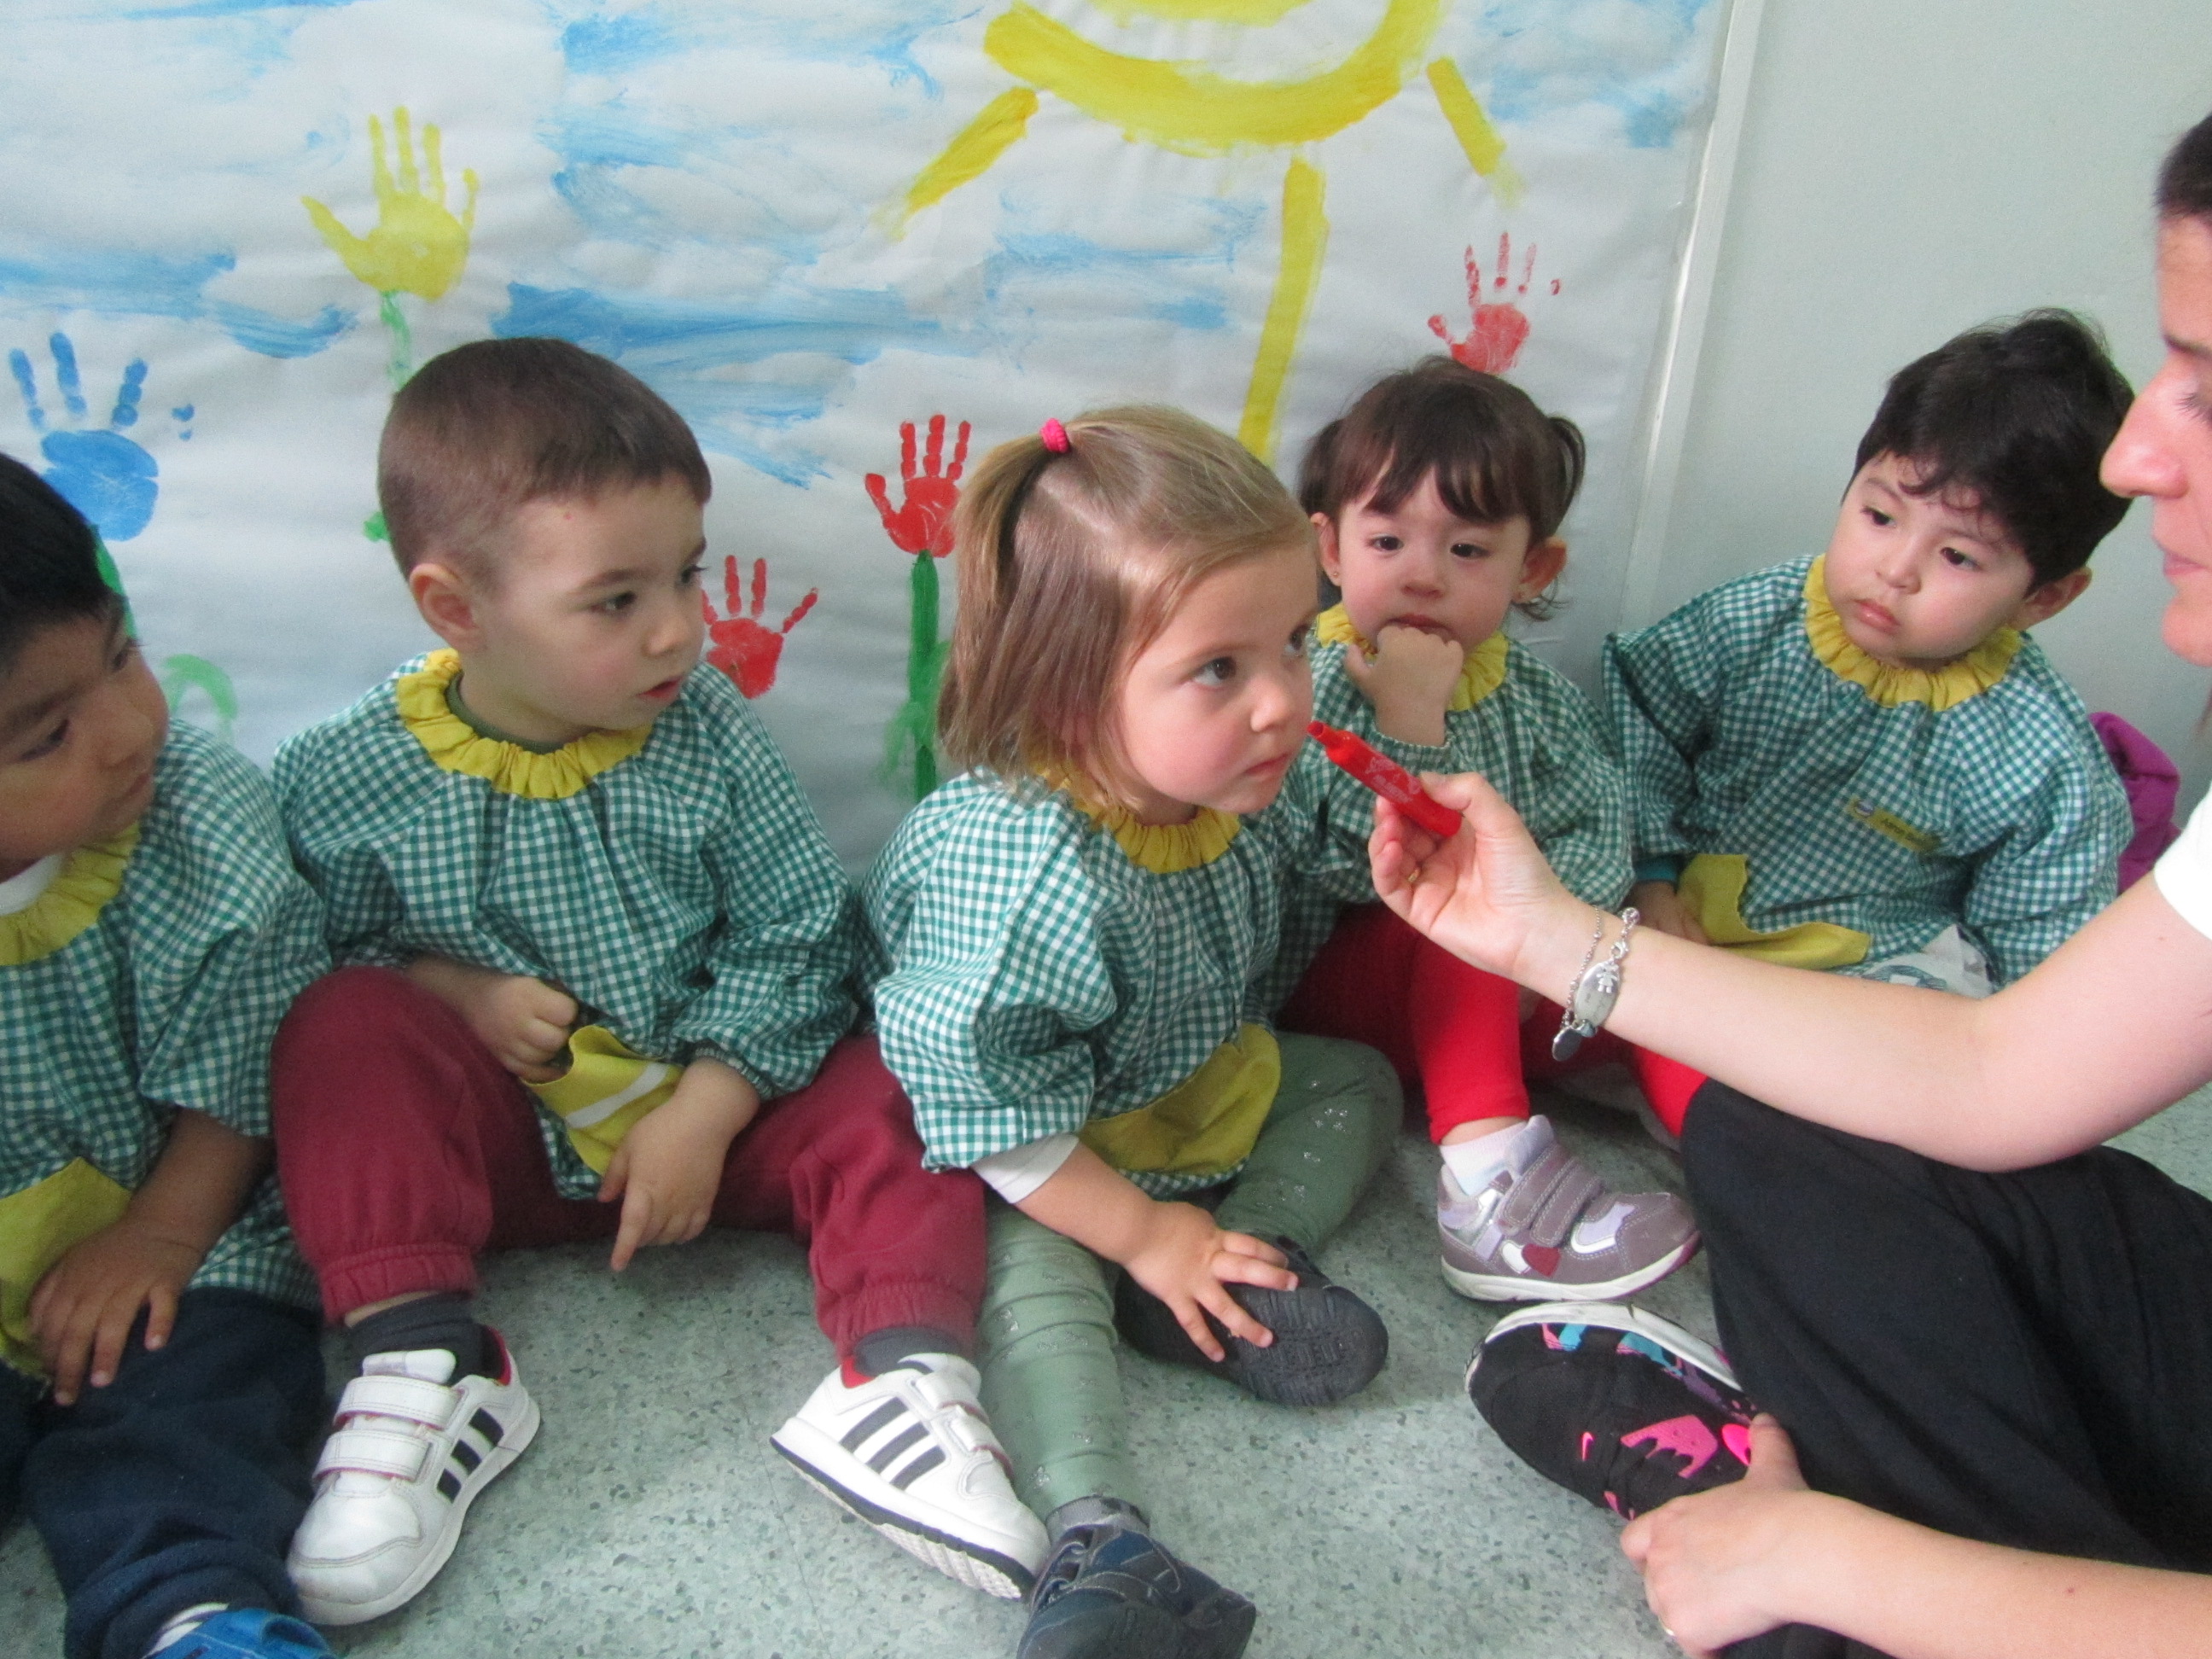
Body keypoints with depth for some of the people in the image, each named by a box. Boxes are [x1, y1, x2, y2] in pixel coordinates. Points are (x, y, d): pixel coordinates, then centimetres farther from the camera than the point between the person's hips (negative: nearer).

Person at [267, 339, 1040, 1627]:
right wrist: (451, 989, -20)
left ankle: (899, 1373, -24)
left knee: (899, 1106, -19)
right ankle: (420, 1362, -26)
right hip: (489, 1135, -1)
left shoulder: (708, 737, -9)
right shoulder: (346, 787, -12)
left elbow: (794, 938, -7)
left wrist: (702, 1113, -15)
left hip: (707, 1102, 1)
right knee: (345, 1029, -26)